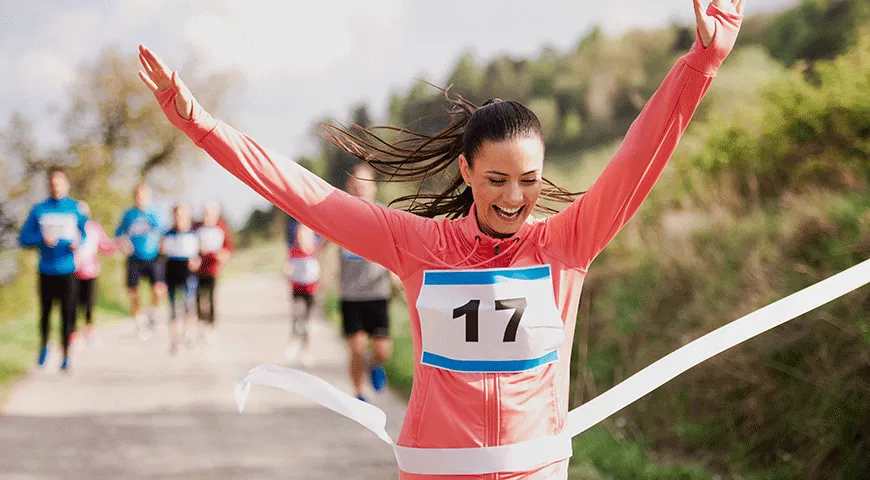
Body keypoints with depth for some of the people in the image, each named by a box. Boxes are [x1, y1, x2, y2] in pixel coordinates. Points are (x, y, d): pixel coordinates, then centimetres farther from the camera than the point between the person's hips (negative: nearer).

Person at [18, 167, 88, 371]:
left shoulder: (76, 208, 2)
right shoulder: (38, 210, 3)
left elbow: (87, 232, 9)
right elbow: (24, 238, 3)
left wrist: (79, 243, -13)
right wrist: (42, 239, -15)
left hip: (68, 270, -1)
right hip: (46, 270, 1)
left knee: (68, 314, -4)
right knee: (45, 311, 10)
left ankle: (66, 356, 6)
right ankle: (44, 346, 34)